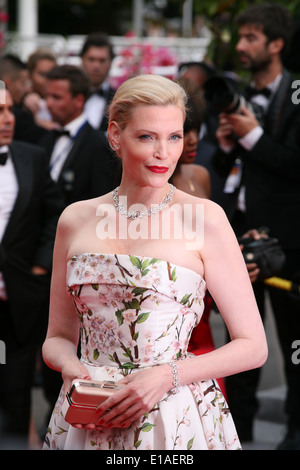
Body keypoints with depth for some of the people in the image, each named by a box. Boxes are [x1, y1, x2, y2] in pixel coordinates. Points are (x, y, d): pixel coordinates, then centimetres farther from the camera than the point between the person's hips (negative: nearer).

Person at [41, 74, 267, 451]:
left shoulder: (204, 218, -6)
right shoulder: (76, 219, 4)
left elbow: (253, 347, -5)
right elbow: (58, 337, 12)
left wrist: (169, 374, -16)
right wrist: (70, 366, -9)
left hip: (180, 423, -3)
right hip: (88, 423, 3)